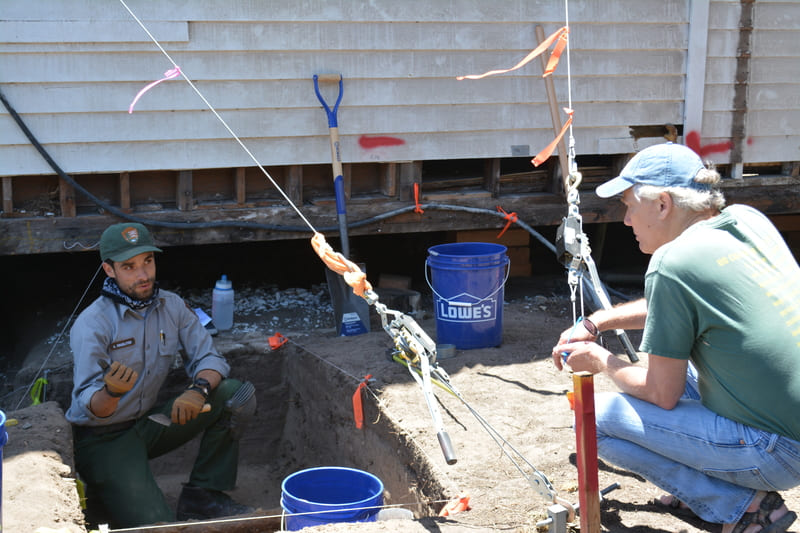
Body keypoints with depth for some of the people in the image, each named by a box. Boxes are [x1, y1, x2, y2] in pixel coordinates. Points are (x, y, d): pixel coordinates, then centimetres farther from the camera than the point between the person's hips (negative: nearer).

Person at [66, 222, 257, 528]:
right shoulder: (91, 325, -19)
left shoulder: (171, 306, -1)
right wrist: (111, 392, -46)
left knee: (239, 395, -11)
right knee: (157, 525, -23)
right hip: (103, 437, -6)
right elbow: (90, 407, -22)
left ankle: (201, 495, -3)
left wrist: (199, 389, -25)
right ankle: (97, 497, 8)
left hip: (149, 423, 6)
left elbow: (208, 358, -2)